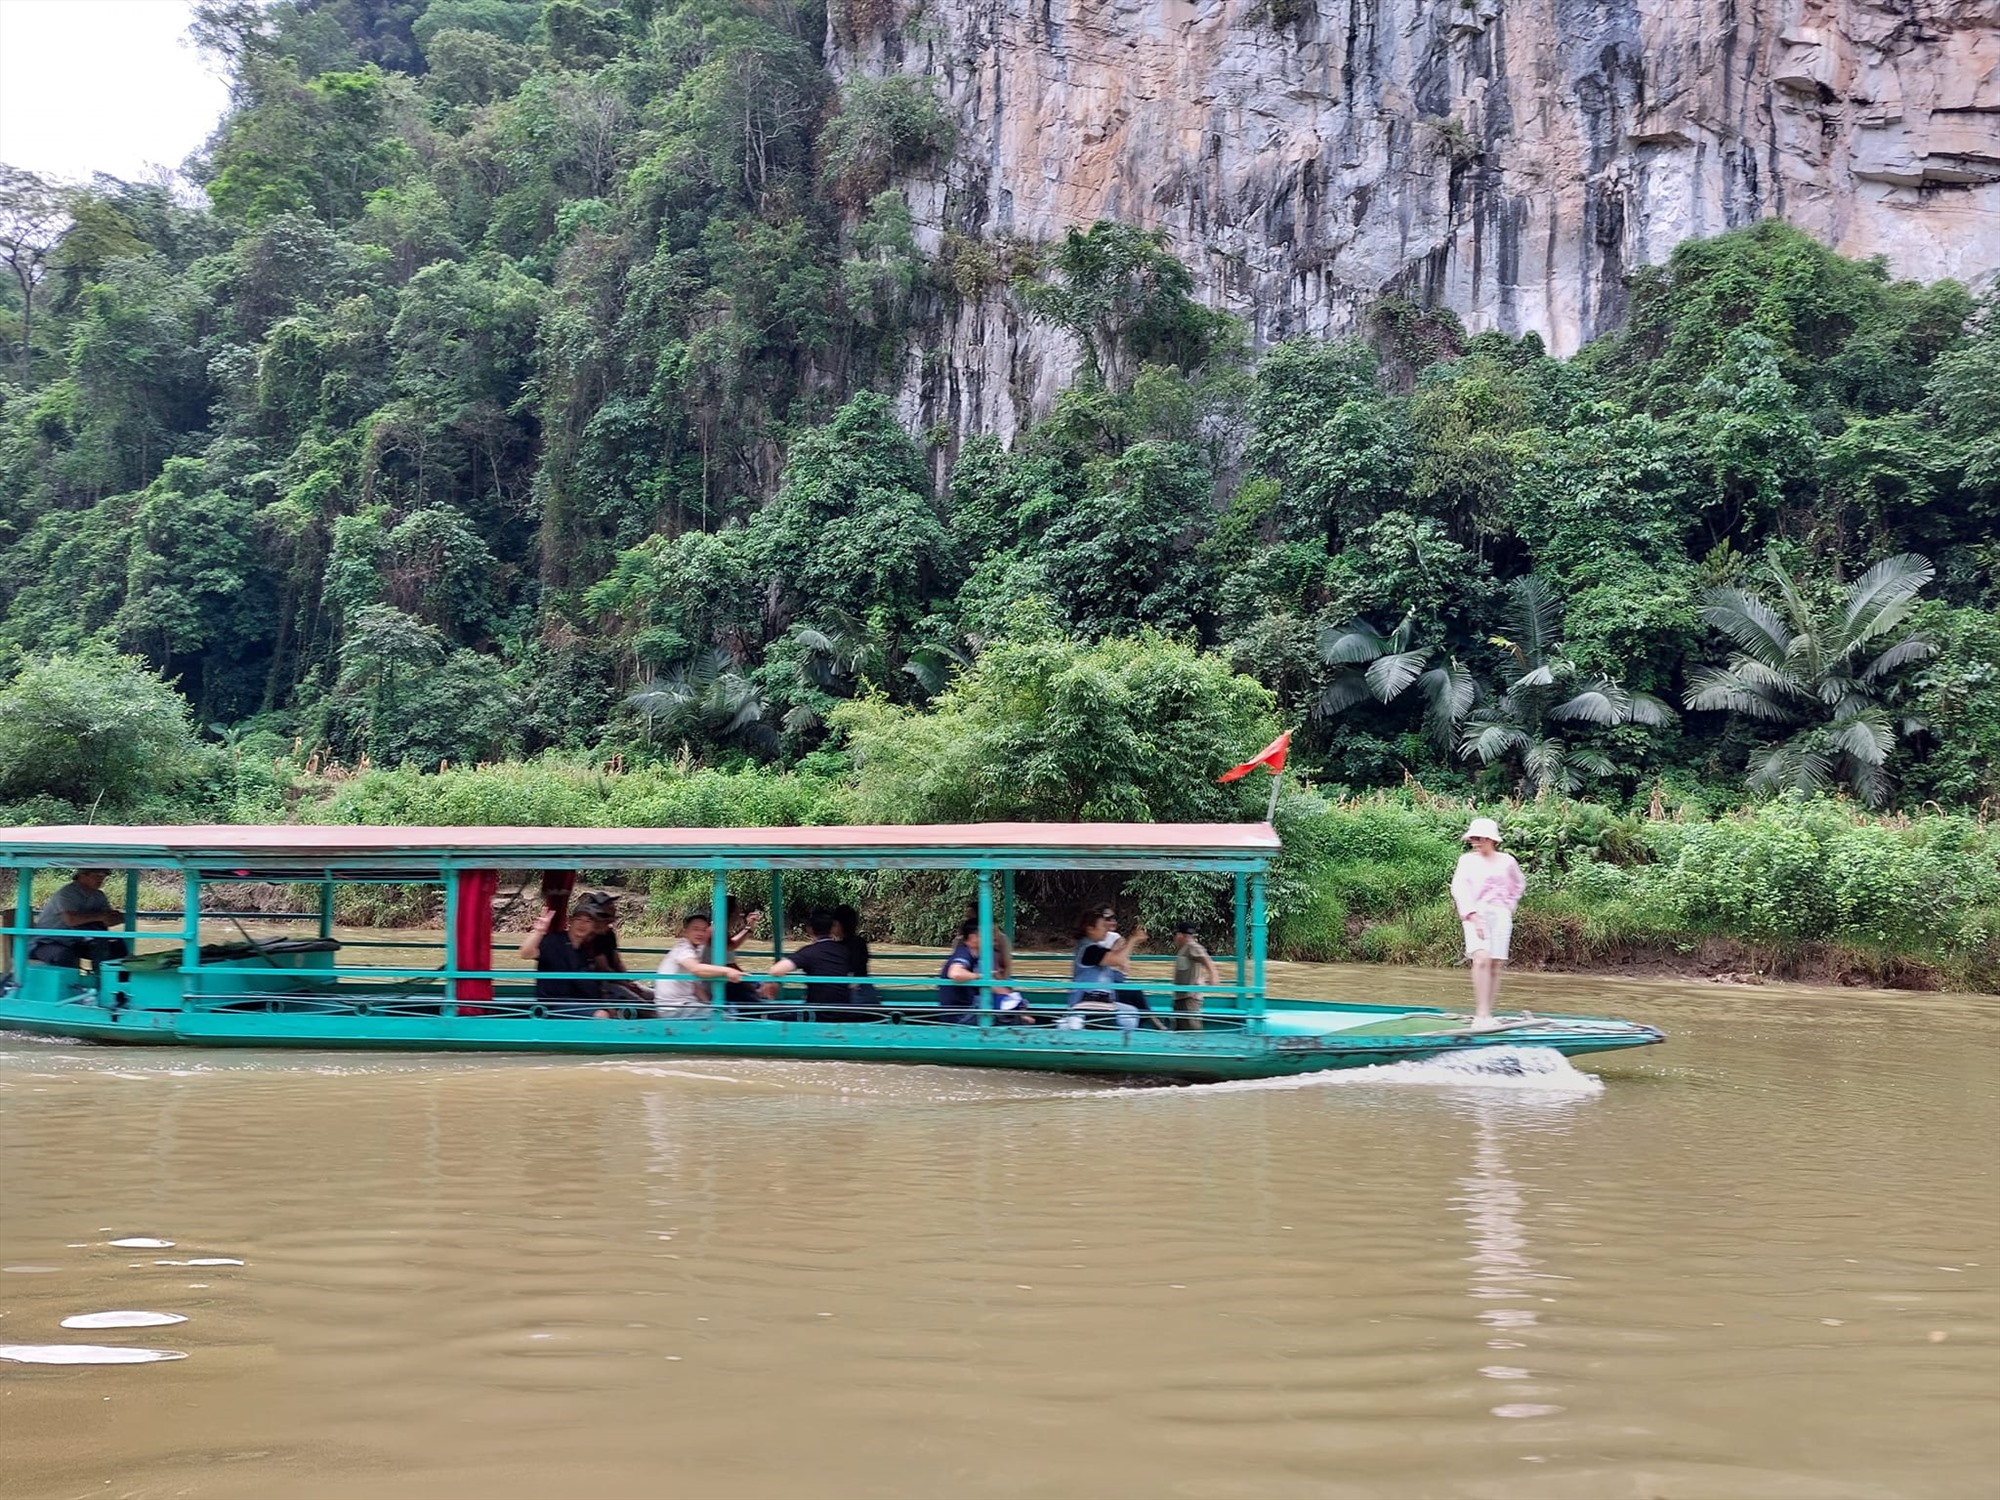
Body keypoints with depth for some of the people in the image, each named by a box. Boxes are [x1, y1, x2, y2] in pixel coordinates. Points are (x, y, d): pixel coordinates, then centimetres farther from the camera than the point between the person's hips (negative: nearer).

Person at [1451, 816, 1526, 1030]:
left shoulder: (1506, 862, 11)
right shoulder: (1467, 860, 5)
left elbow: (1519, 884, 29)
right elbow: (1459, 888, -7)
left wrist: (1509, 905, 16)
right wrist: (1472, 915, -19)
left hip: (1500, 915, 2)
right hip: (1476, 914, -2)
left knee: (1495, 965, -1)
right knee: (1481, 959, -20)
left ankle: (1487, 1015, 6)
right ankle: (1481, 1013, -22)